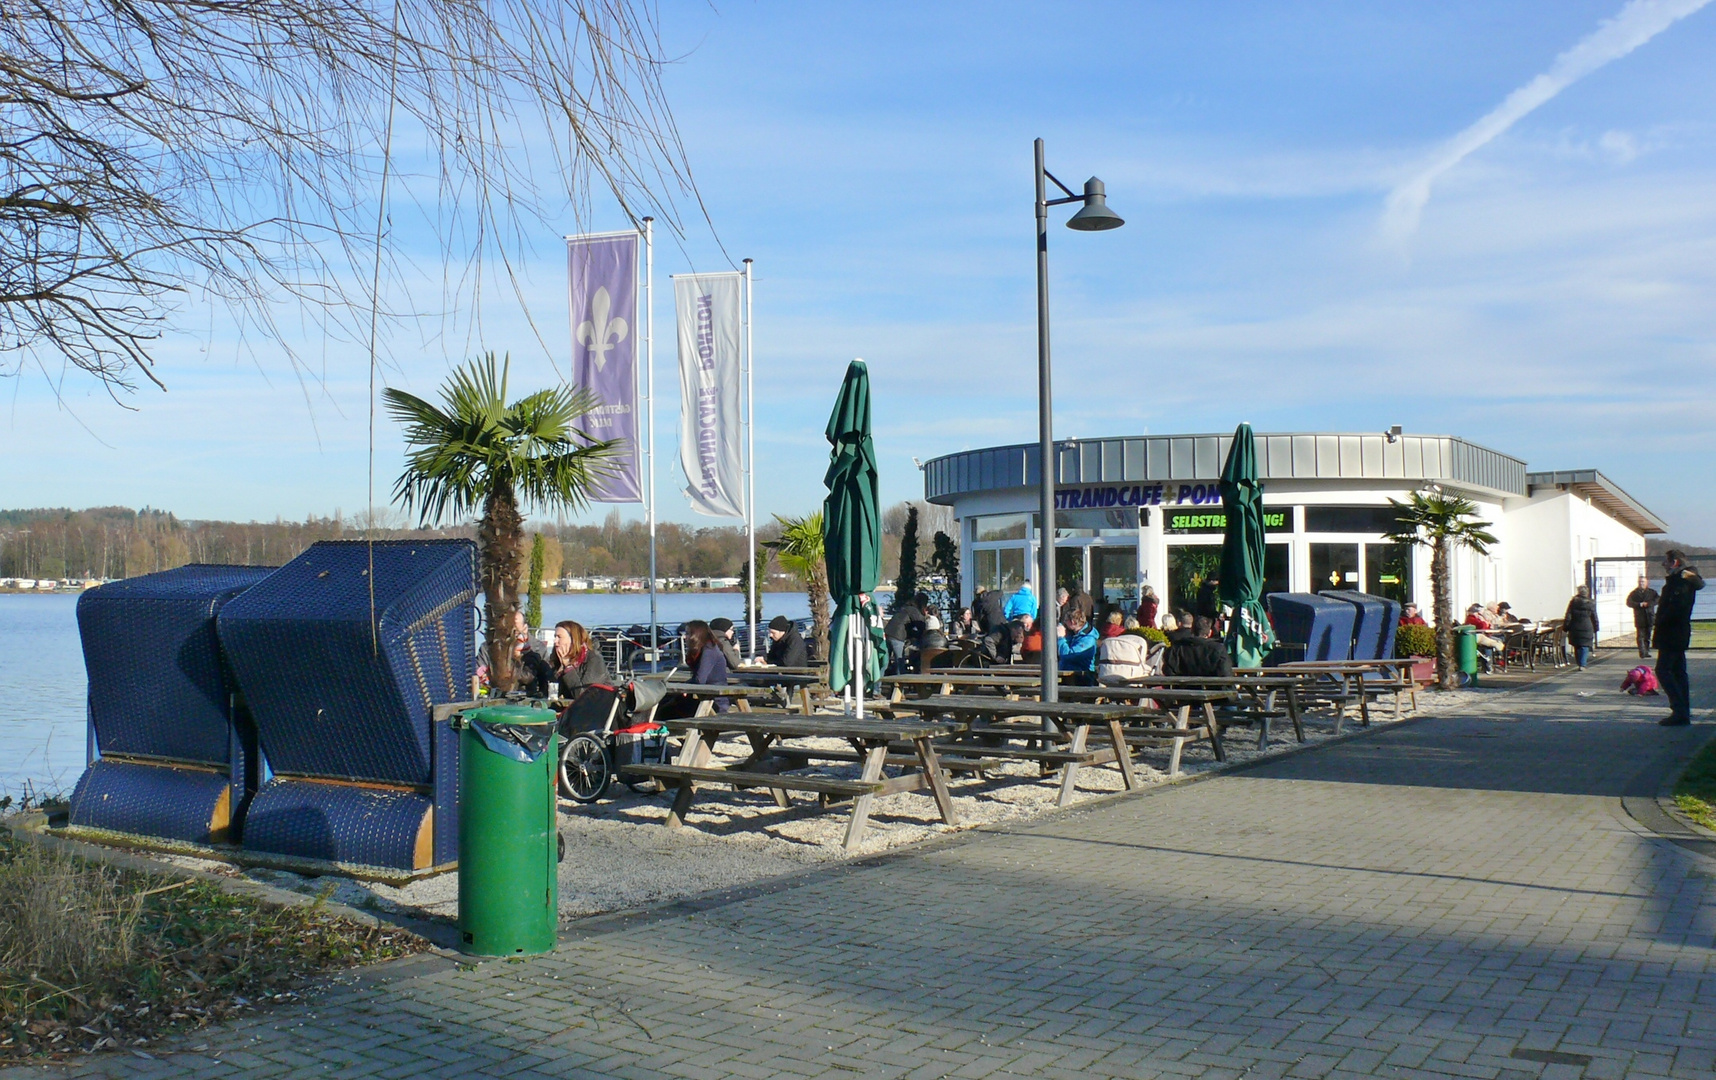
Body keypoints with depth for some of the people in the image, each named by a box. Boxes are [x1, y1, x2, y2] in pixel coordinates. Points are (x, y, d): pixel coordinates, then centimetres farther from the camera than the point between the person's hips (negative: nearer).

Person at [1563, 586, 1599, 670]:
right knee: (1585, 647, 1)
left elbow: (1568, 616, -1)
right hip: (1587, 628, -2)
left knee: (1577, 647, 12)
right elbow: (1594, 618, 3)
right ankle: (1582, 665, -8)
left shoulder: (1573, 602, -1)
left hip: (1575, 628, 2)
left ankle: (1579, 664, 17)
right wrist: (1596, 628, 12)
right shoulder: (1591, 603, -4)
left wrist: (1566, 627, 4)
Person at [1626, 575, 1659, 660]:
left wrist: (1648, 604, -17)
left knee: (1648, 636, 7)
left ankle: (1646, 652, 15)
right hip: (1639, 618, -2)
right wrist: (1640, 604, -17)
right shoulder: (1634, 593, 7)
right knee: (1640, 636, -7)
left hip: (1649, 617, 2)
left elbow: (1657, 600, -3)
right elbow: (1629, 602, -5)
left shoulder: (1652, 592, 11)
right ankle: (1642, 654, -10)